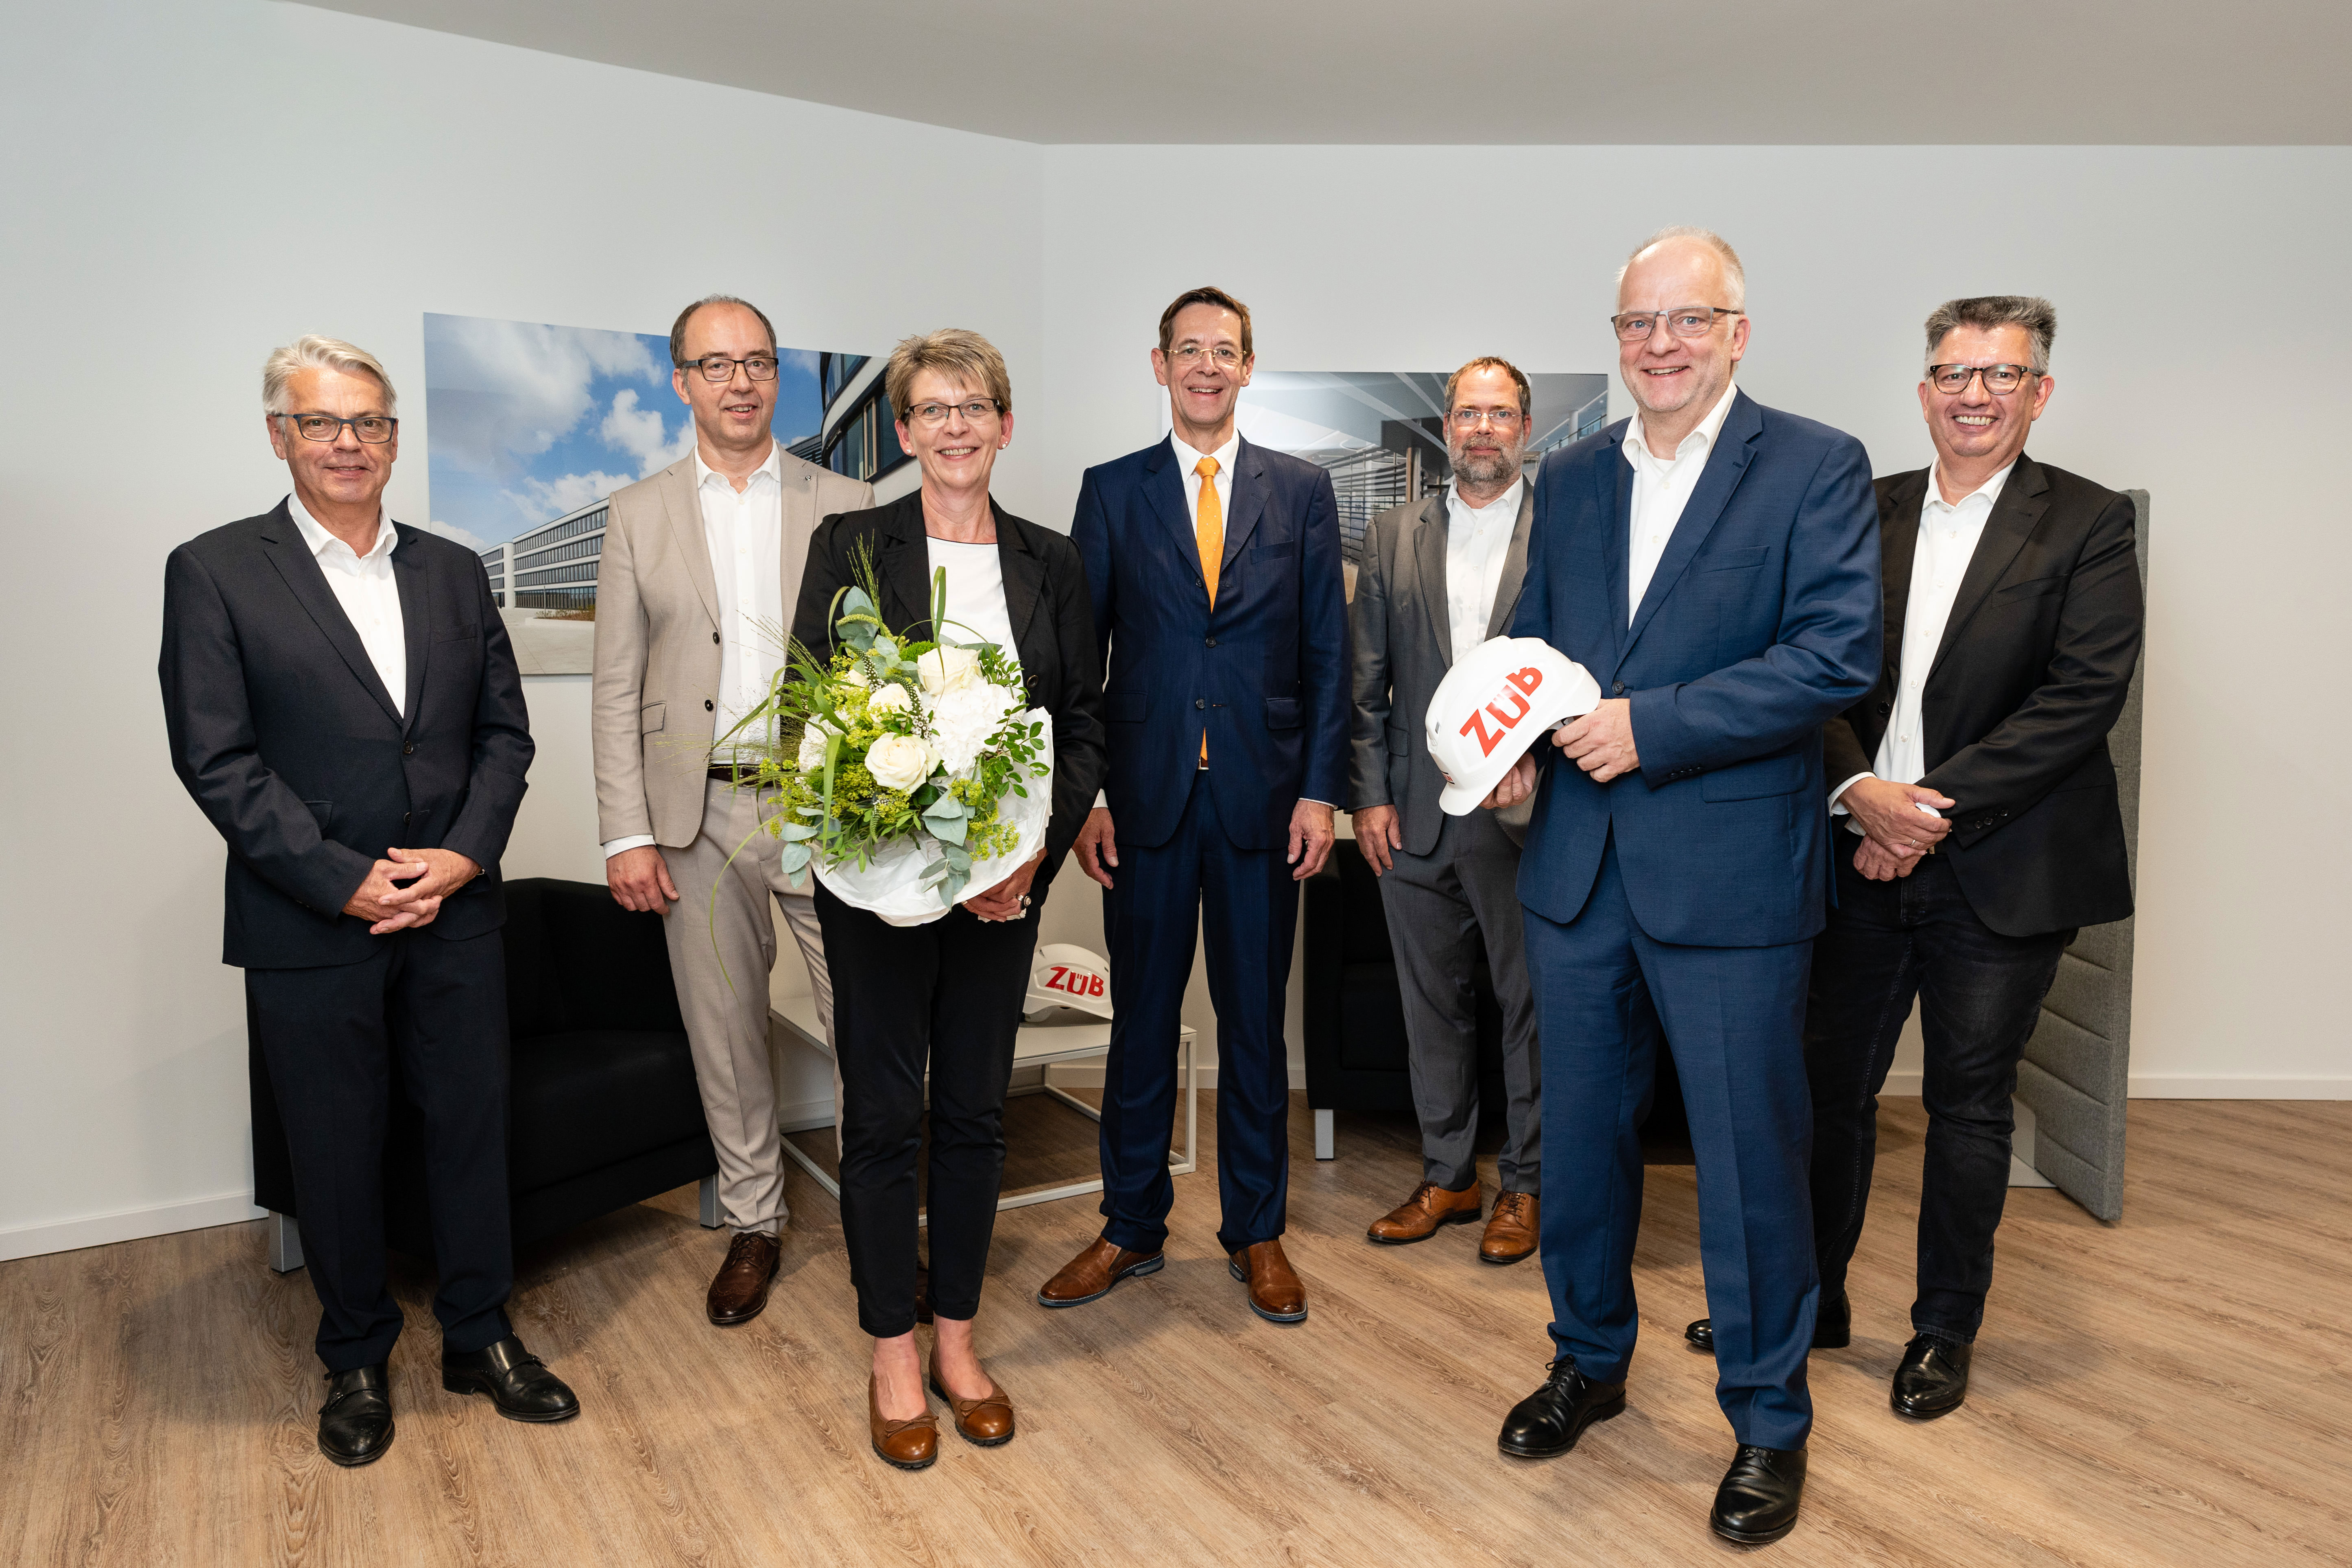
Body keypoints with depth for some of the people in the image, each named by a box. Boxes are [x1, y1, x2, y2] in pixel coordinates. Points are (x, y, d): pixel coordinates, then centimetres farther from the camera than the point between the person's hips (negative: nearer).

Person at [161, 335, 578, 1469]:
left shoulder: (453, 571, 9)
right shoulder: (214, 572, -3)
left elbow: (505, 730, 6)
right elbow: (216, 759, -9)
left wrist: (463, 856, -8)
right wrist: (347, 882, -14)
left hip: (455, 910, 3)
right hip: (310, 927, -3)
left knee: (473, 1124, 11)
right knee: (335, 1150, 11)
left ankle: (479, 1334, 30)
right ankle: (356, 1359, 31)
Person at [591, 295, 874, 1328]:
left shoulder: (847, 506, 4)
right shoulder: (640, 515, 6)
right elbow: (618, 690, 4)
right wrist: (626, 836, -2)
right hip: (703, 817, 1)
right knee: (726, 1035, 11)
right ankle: (753, 1224, 29)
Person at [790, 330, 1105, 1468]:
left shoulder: (1050, 562, 7)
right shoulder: (852, 546, -2)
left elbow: (1084, 724, 6)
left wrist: (1037, 851, -10)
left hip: (1009, 877, 3)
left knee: (976, 1111, 12)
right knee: (883, 1116, 6)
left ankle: (954, 1338, 28)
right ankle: (892, 1356, 22)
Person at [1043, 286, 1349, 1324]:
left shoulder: (1302, 491, 7)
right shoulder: (1112, 491, 6)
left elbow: (1327, 651, 5)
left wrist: (1320, 789, -3)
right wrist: (1081, 794, -3)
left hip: (1263, 797, 0)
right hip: (1147, 795, 0)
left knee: (1255, 1021, 9)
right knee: (1141, 1018, 8)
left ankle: (1256, 1234, 24)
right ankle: (1132, 1228, 24)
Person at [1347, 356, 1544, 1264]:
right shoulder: (1392, 537, 9)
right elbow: (1366, 680, 8)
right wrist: (1369, 795, 1)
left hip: (1526, 813, -3)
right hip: (1415, 815, 3)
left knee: (1531, 1004, 7)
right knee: (1433, 1003, 13)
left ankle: (1524, 1185, 23)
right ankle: (1447, 1178, 28)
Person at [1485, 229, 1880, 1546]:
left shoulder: (1816, 468, -4)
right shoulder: (1570, 479, 12)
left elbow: (1840, 653, -15)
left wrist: (1651, 726, -19)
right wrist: (1518, 738, -2)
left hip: (1730, 874, -5)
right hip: (1578, 866, 5)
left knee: (1751, 1158, 6)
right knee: (1581, 1136, 17)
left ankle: (1770, 1423, 27)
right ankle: (1591, 1361, 38)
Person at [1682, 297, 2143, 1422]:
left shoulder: (2088, 525, -3)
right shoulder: (1864, 516, 7)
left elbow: (2084, 695, -12)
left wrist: (1936, 809, -17)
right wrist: (1859, 792, -14)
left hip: (2002, 872, -3)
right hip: (1866, 857, 3)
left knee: (1969, 1103, 9)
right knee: (1832, 1082, 11)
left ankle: (1946, 1330, 27)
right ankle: (1809, 1299, 29)